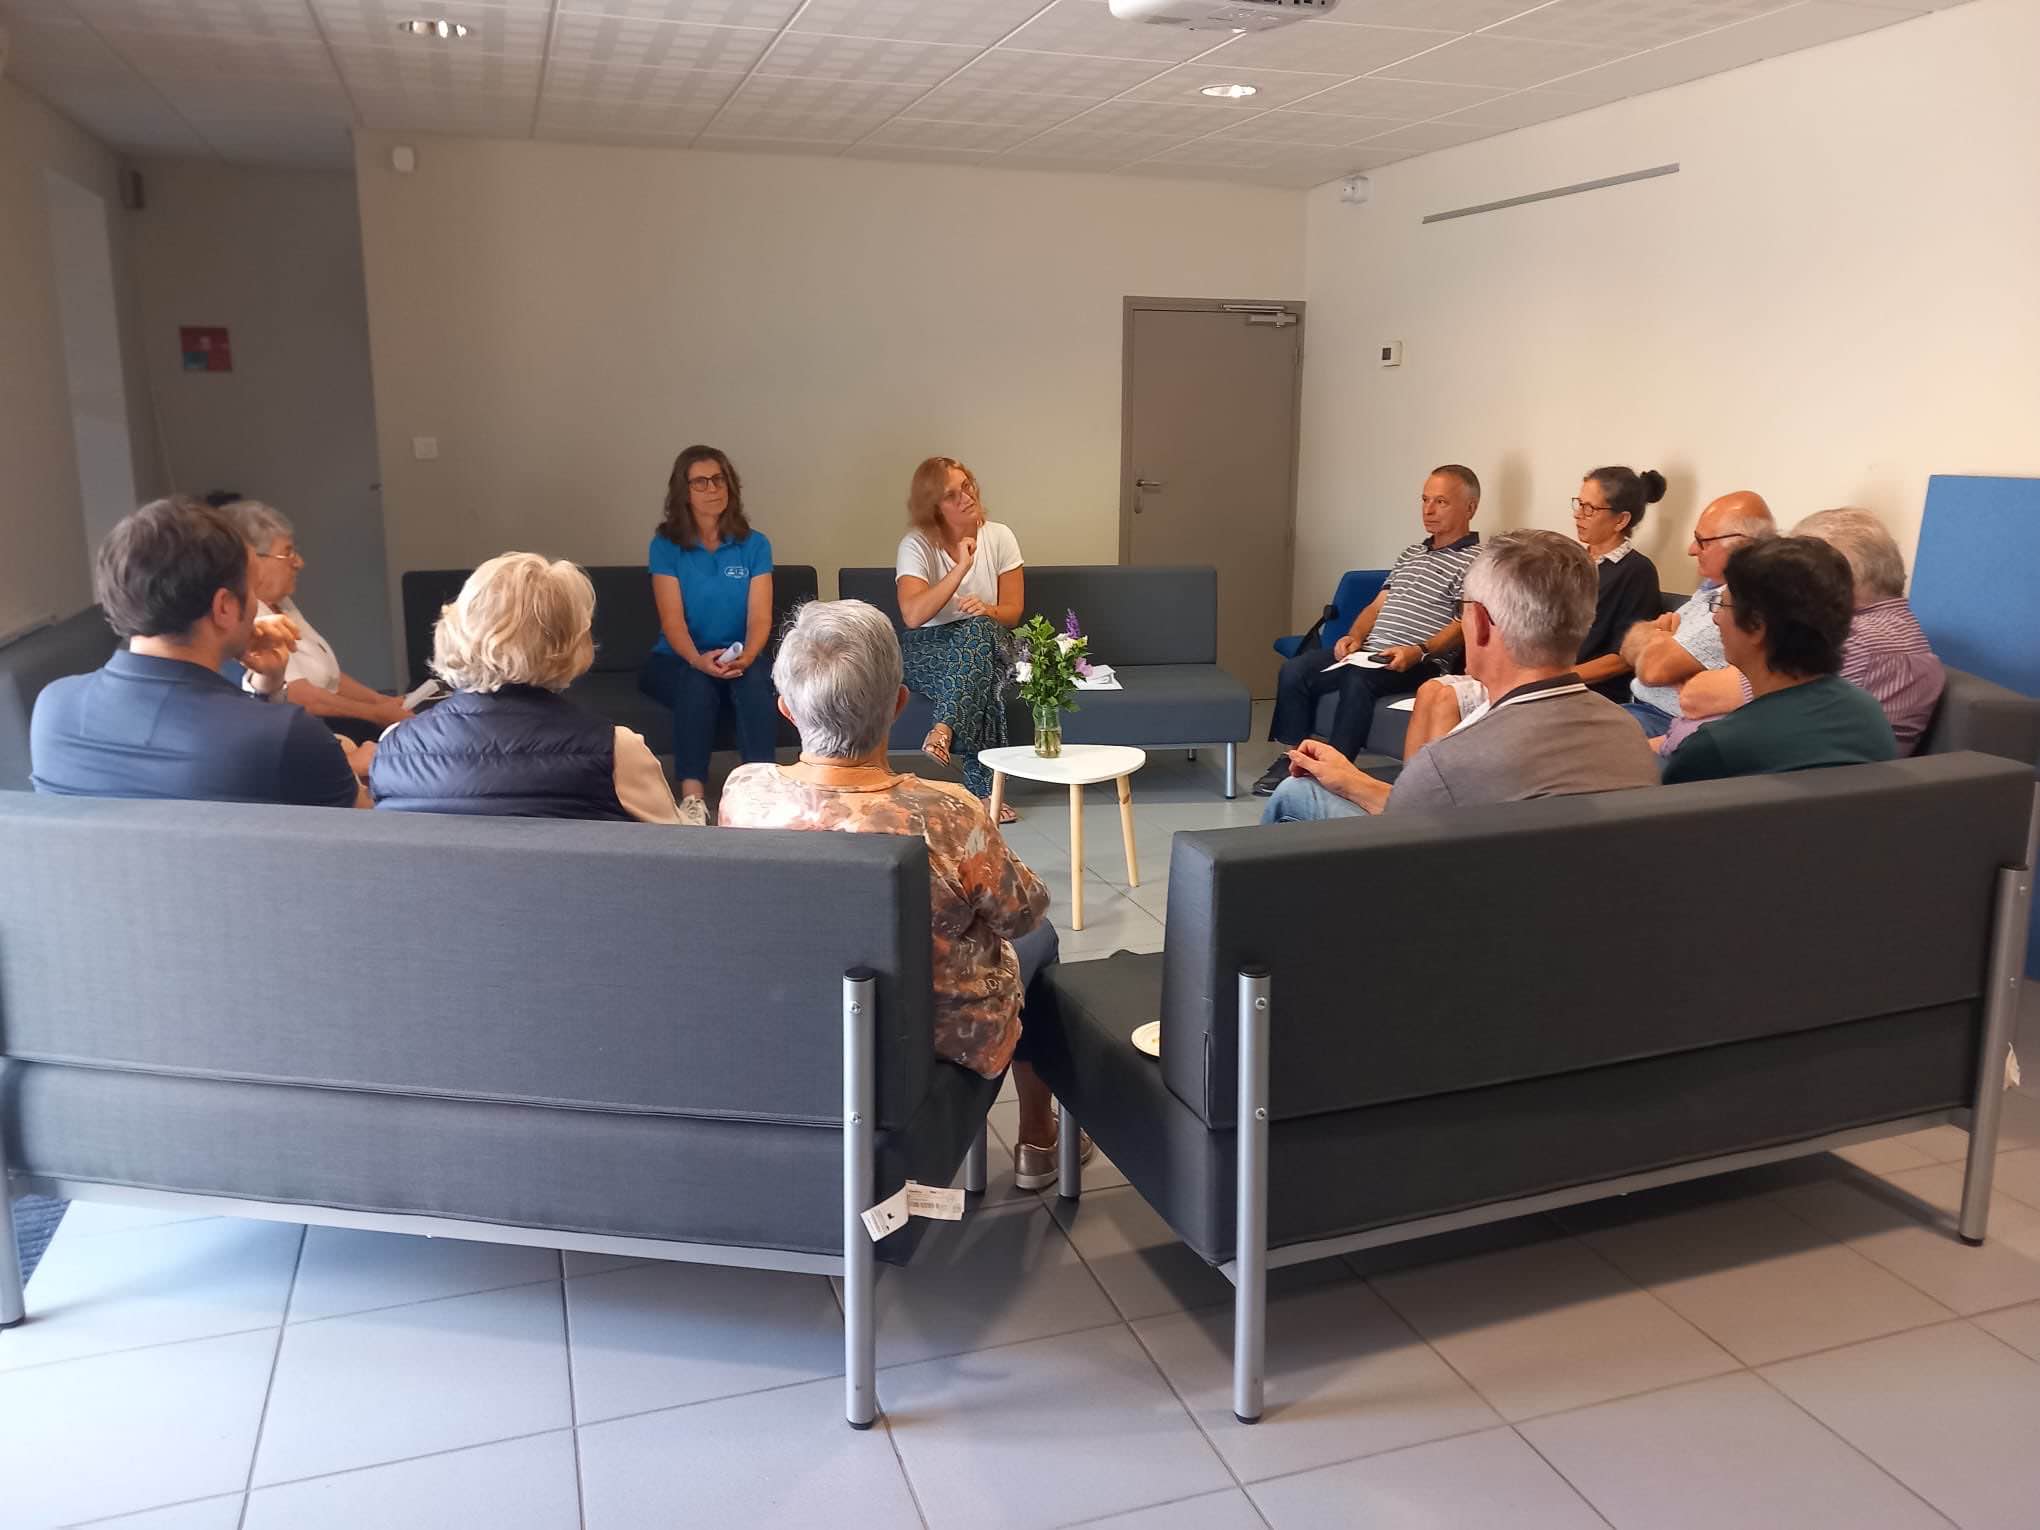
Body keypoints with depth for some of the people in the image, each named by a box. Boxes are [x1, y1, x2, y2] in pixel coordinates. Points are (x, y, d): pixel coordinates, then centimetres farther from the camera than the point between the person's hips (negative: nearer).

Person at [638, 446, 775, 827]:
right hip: (677, 662, -1)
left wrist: (745, 656, -28)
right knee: (697, 681, -34)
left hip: (738, 662, 1)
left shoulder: (754, 545, 3)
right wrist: (698, 659, -32)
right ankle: (692, 796, -42)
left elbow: (760, 617, -6)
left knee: (752, 678, -32)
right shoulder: (666, 545, -1)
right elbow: (672, 619, -10)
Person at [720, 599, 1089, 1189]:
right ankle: (1037, 1138, 44)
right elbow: (1022, 914, -15)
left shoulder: (743, 792, -23)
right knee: (1038, 938, 28)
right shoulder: (946, 816, -36)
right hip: (946, 1035, -4)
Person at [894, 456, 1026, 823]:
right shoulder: (916, 545, -10)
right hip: (929, 649, -2)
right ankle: (982, 789, -41)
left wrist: (987, 611, -22)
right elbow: (912, 616, -24)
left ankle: (944, 732, -47)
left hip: (989, 643, 2)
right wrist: (961, 568, -28)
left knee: (978, 629, -37)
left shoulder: (999, 537, 0)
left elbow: (1012, 611, 3)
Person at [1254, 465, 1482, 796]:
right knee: (1295, 669, -13)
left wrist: (1419, 652, -27)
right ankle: (1294, 757, -6)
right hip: (1368, 654, 7)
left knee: (1357, 680, -36)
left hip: (1420, 664, -7)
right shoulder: (1410, 553, 24)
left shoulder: (1474, 561, -2)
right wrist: (1354, 637, 2)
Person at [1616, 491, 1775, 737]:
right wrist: (1661, 640, -11)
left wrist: (1656, 637, 0)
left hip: (1666, 722, -9)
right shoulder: (1714, 584, 11)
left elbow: (1653, 669, -23)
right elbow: (1630, 647, 12)